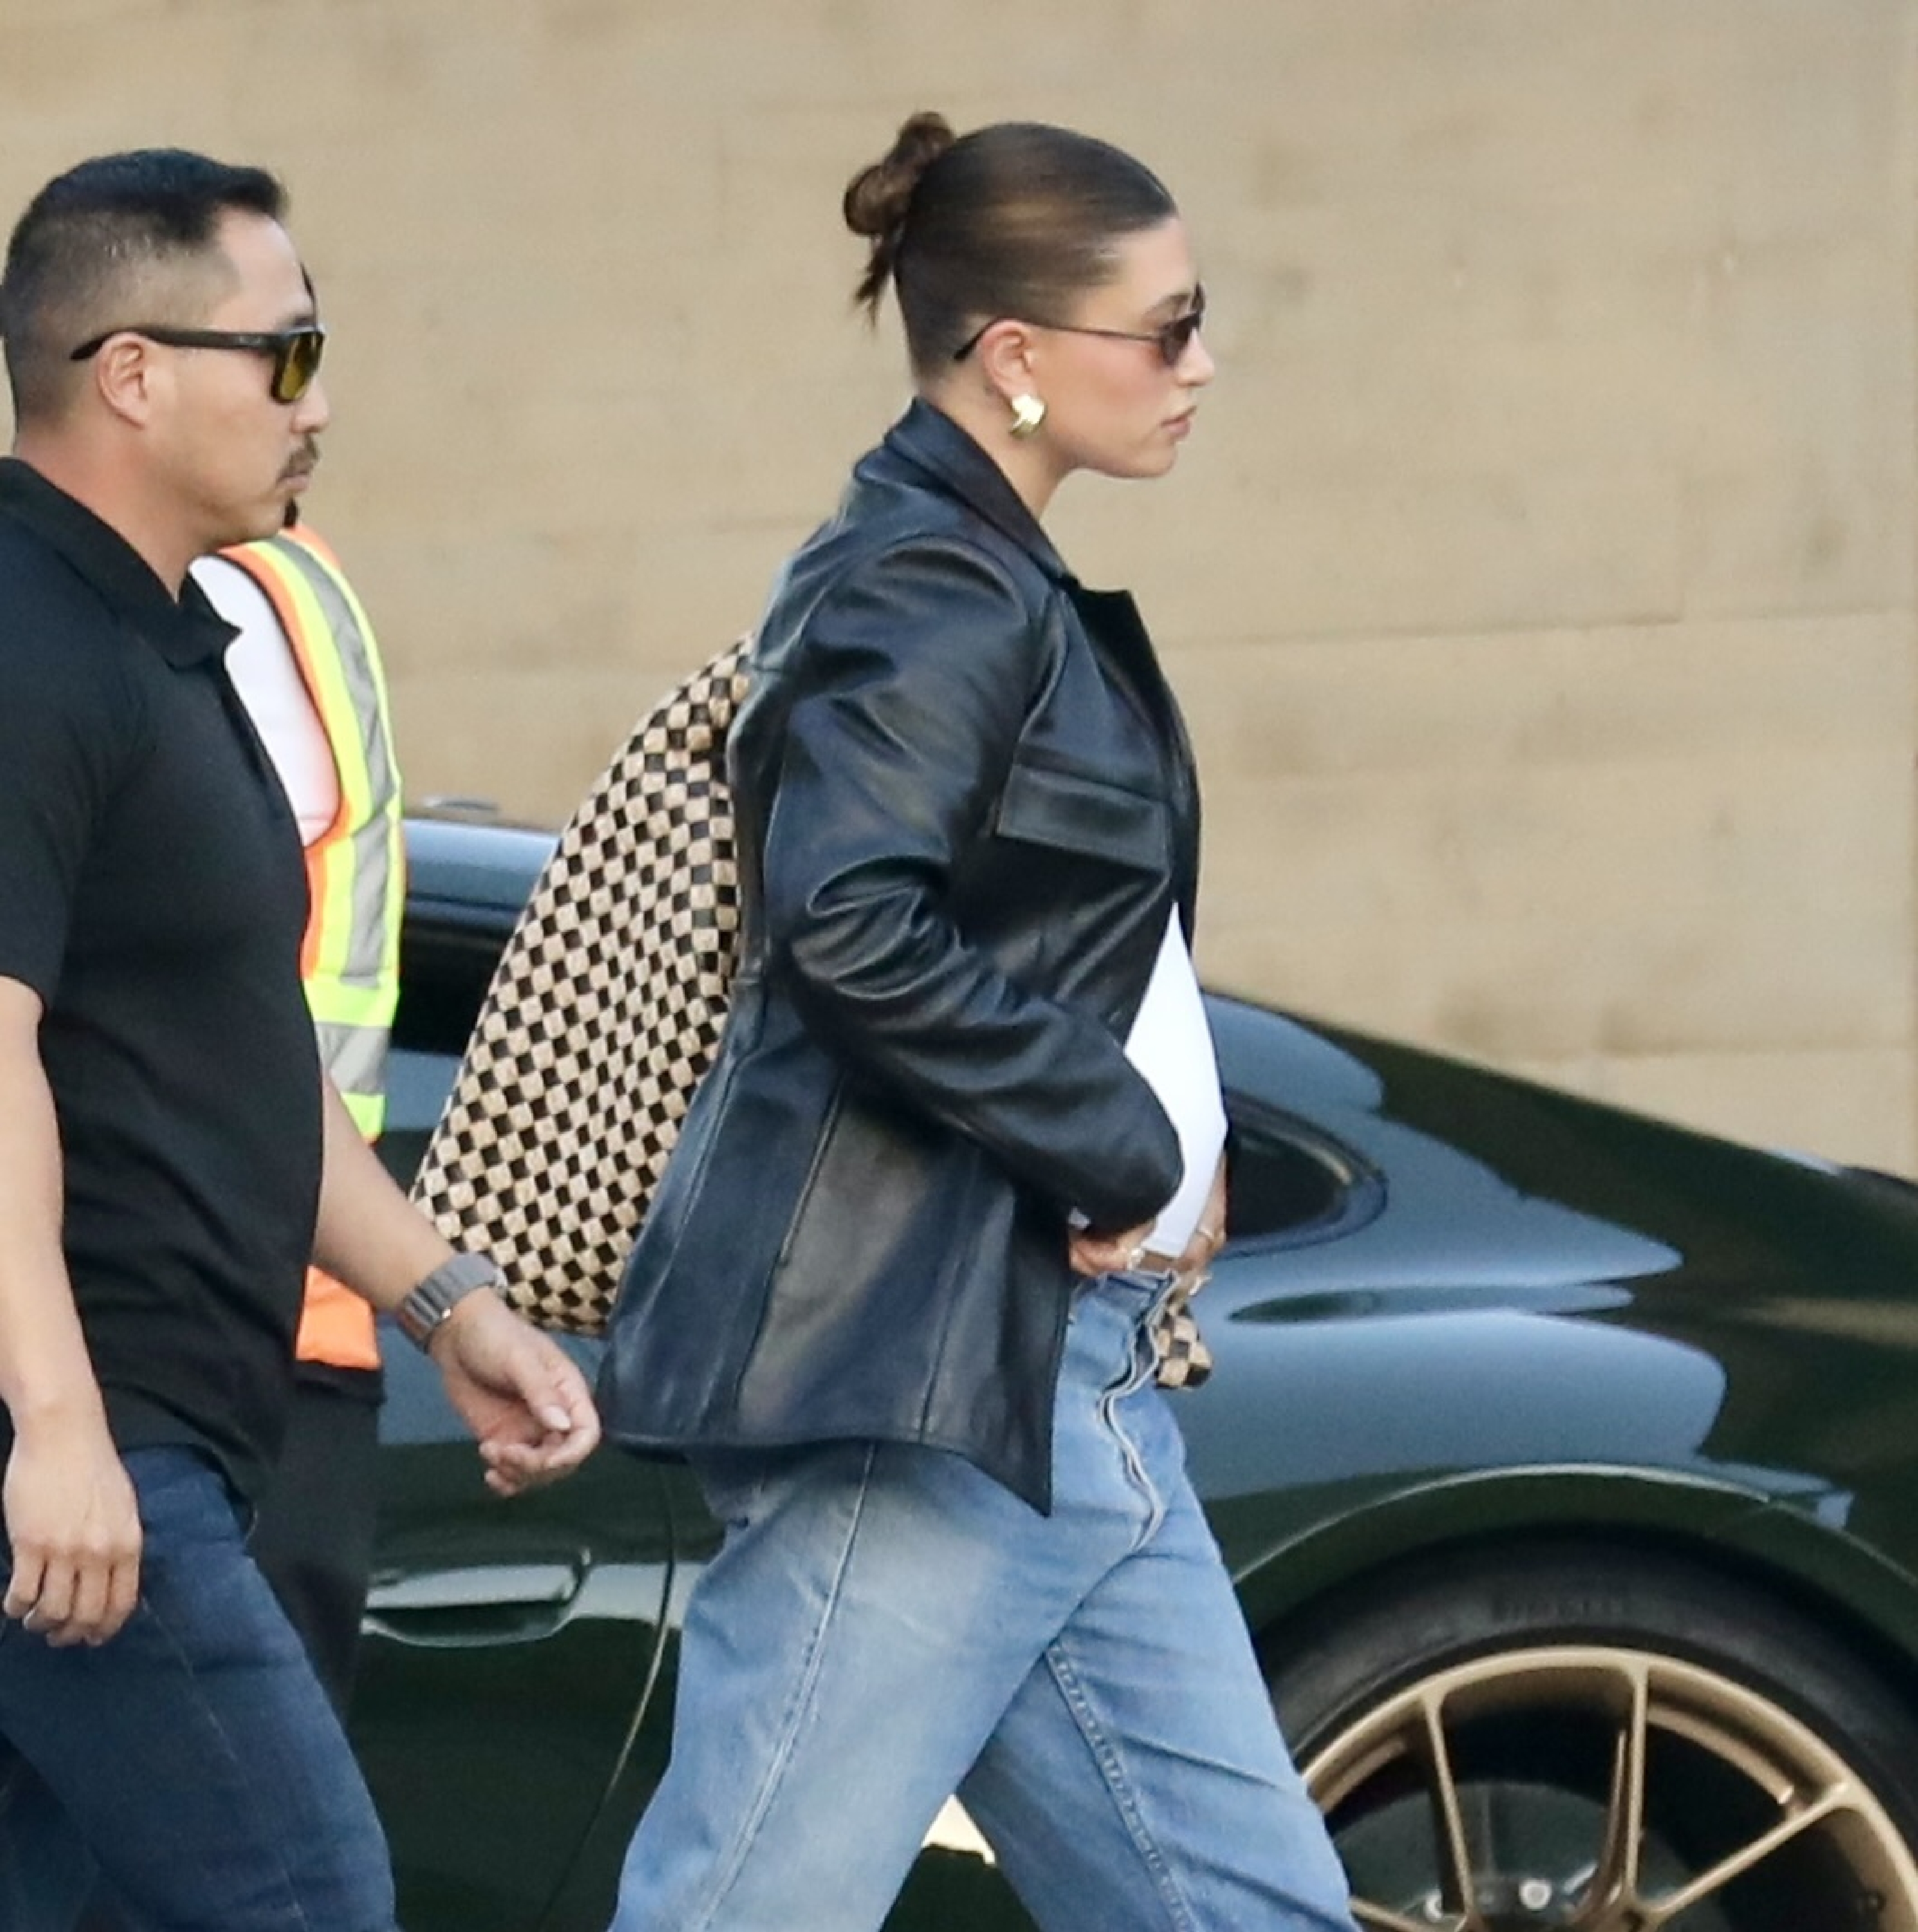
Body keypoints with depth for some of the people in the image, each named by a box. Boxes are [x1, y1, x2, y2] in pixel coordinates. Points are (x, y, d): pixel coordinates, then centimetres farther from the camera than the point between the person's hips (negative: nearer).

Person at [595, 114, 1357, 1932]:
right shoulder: (927, 587, -11)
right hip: (916, 1371, -10)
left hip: (1069, 1379, 10)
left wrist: (1169, 1145, 7)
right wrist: (1126, 1151, -14)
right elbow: (856, 926, -24)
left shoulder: (999, 587, 18)